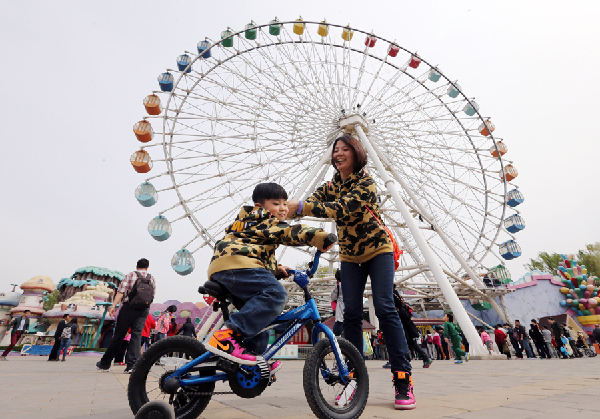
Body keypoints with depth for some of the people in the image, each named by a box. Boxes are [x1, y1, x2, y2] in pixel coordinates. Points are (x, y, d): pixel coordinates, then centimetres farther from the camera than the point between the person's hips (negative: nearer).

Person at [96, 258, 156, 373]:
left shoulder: (130, 275, 3)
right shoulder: (152, 279, 12)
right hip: (144, 310, 2)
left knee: (118, 335, 7)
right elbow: (152, 296, 12)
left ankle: (105, 363, 21)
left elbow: (121, 291, -9)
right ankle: (131, 365, -5)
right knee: (136, 336, 2)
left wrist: (113, 305, -12)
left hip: (129, 308, -2)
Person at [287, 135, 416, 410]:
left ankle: (403, 380, -3)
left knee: (384, 308, -13)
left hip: (378, 250, -4)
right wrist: (286, 209, -27)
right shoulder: (331, 187, 6)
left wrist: (302, 207, -41)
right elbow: (310, 203, -6)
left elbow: (343, 208, -31)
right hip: (349, 256, 5)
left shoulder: (366, 182, -15)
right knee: (351, 312, -1)